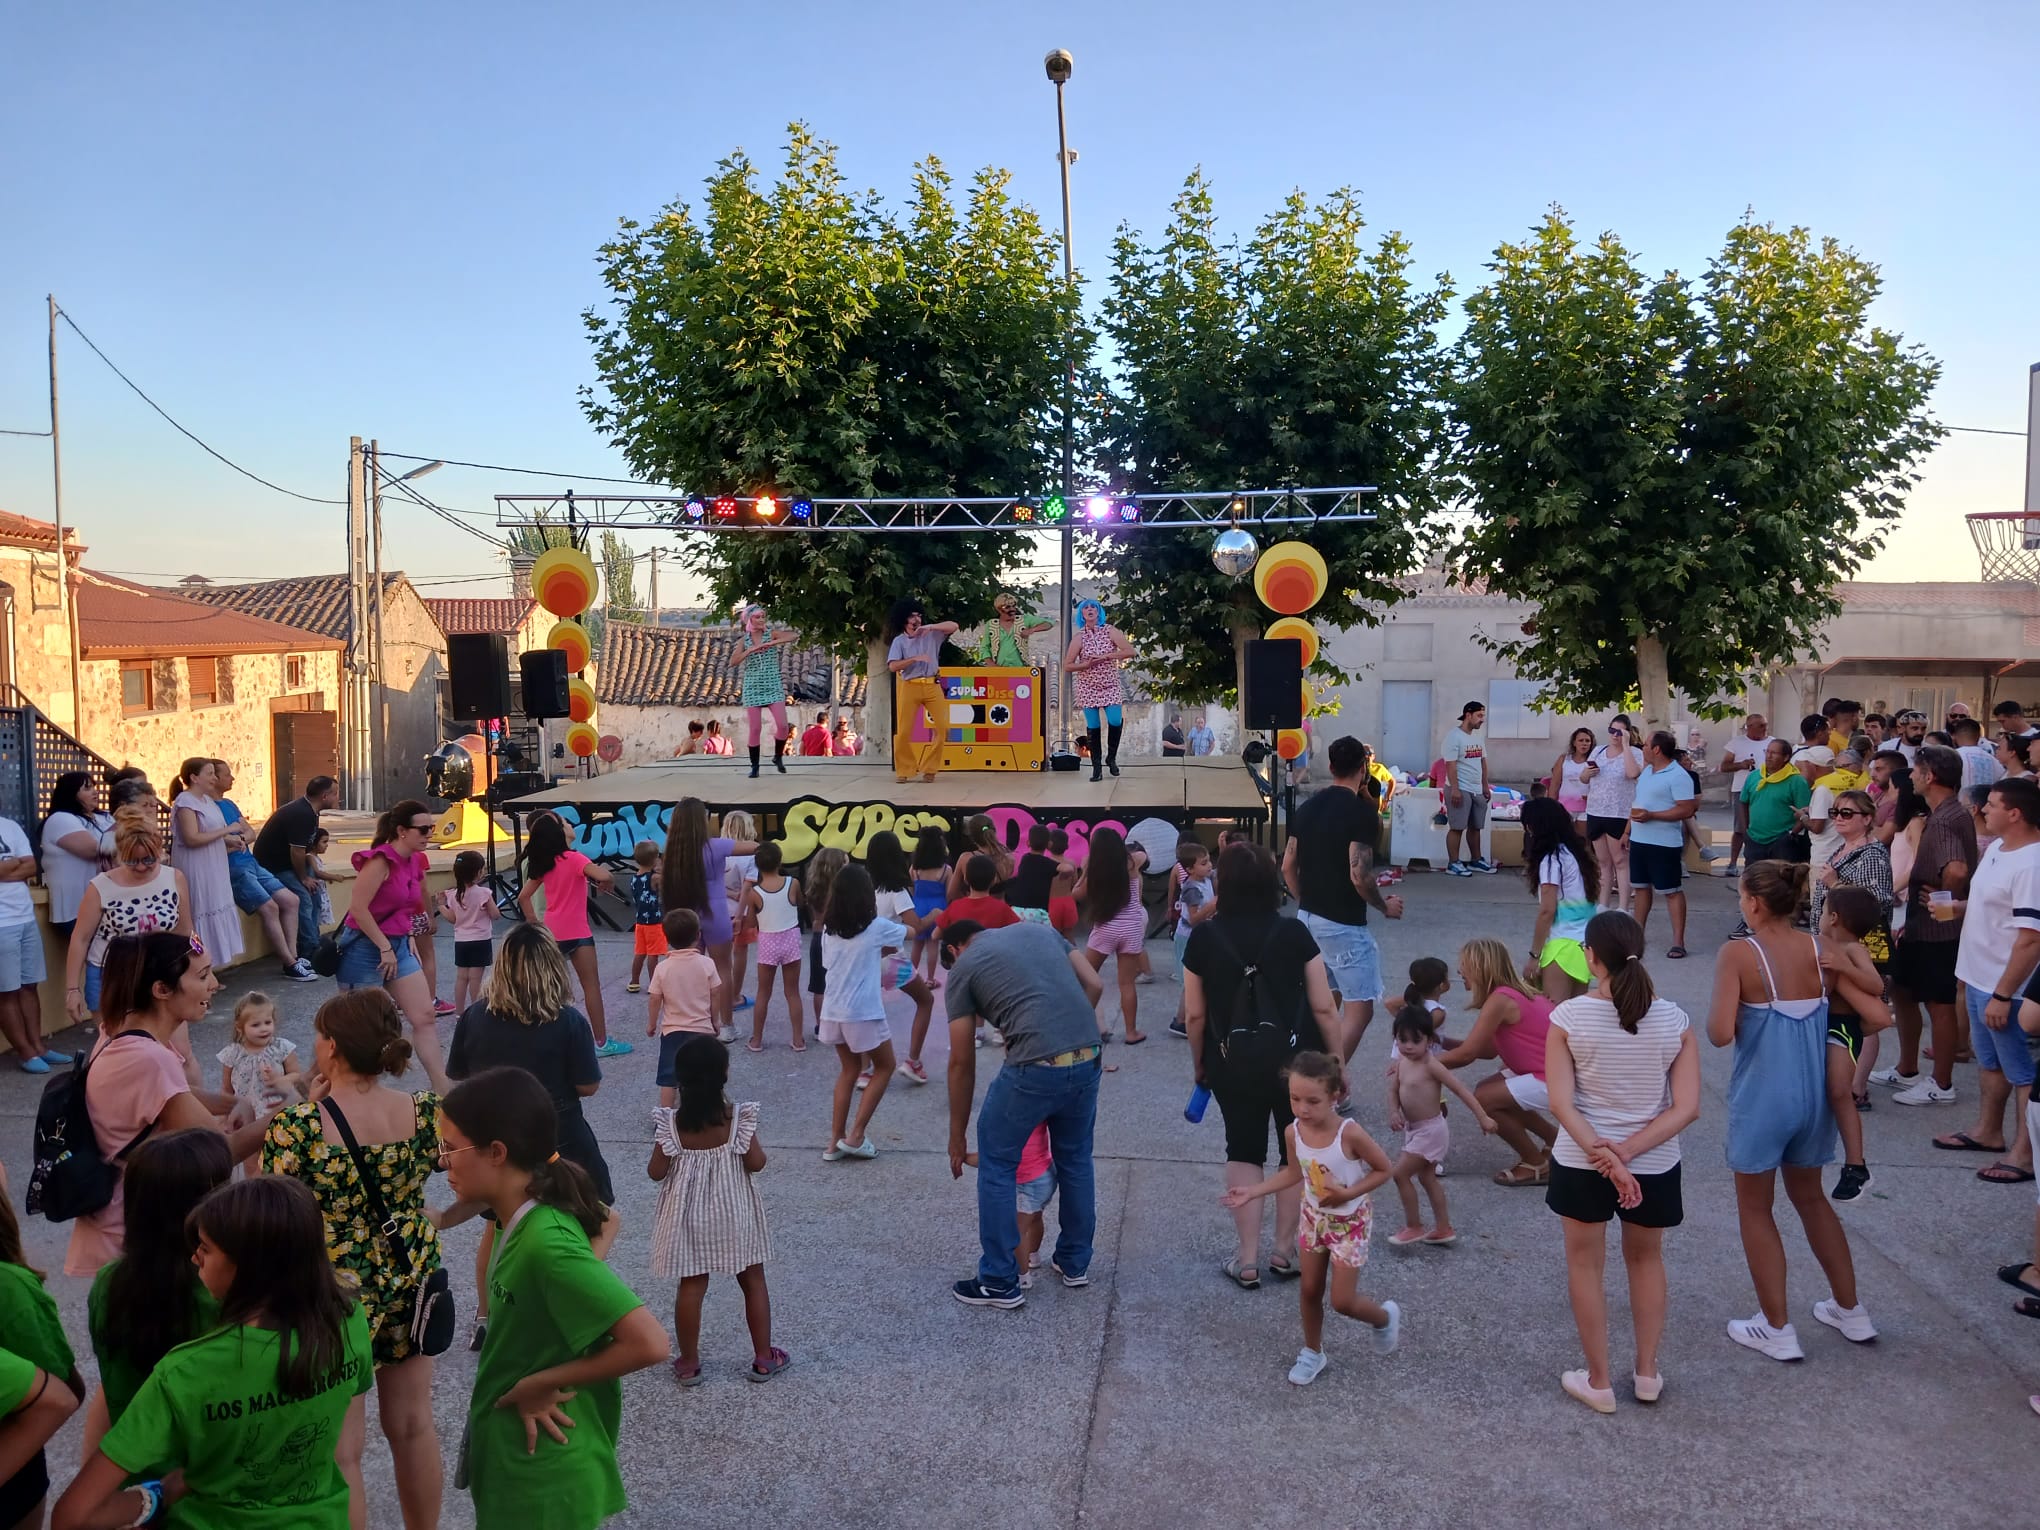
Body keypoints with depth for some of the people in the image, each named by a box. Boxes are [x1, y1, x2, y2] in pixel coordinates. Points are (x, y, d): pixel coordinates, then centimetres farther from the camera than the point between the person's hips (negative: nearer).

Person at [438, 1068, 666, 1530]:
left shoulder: (545, 1244, -28)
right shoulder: (532, 1215, -4)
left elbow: (650, 1344, -30)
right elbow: (606, 1221, 16)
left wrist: (542, 1382, -20)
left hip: (541, 1479, -8)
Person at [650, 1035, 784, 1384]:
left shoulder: (671, 1123, -13)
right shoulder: (738, 1118, -16)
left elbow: (656, 1171, -10)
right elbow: (756, 1163, -14)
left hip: (689, 1215, 1)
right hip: (734, 1213, -1)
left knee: (691, 1285, 12)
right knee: (753, 1281, 14)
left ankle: (689, 1364, 21)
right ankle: (764, 1358, 22)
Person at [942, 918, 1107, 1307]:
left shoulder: (962, 969, 9)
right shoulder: (1038, 929, 22)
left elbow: (962, 1064, 10)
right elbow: (1094, 985, 15)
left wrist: (957, 1136, 18)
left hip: (1035, 1068, -5)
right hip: (1088, 1059, 5)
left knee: (997, 1166, 14)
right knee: (1075, 1160, 25)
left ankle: (1000, 1283, 19)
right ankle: (1075, 1263, 39)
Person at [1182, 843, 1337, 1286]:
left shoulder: (1204, 938, -9)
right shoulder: (1294, 933, -10)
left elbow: (1195, 1015, -3)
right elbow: (1324, 1008, -8)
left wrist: (1199, 1064, 12)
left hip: (1233, 1063, 1)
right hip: (1294, 1059, -1)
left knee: (1244, 1151, 16)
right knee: (1297, 1152, 17)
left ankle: (1247, 1260, 14)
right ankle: (1285, 1251, 26)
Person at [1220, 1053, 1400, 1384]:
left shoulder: (1349, 1133, -31)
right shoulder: (1294, 1132, -16)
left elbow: (1383, 1170, -17)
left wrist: (1347, 1193, -28)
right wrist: (1252, 1191, -2)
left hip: (1349, 1222, -4)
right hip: (1314, 1218, 5)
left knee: (1342, 1301, 1)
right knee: (1309, 1290, 14)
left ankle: (1385, 1316, 33)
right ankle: (1312, 1353, 37)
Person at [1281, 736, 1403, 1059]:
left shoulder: (1307, 806, 6)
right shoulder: (1361, 811, -15)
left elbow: (1288, 867, 10)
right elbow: (1359, 876, -21)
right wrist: (1385, 906, -5)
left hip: (1308, 918, 8)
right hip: (1343, 924, -8)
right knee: (1359, 1009, -2)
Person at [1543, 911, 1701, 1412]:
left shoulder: (1569, 1017, -15)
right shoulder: (1674, 1020, -9)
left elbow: (1561, 1103, -18)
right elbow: (1687, 1108, -12)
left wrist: (1601, 1154, -18)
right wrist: (1627, 1151, -15)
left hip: (1581, 1162, -2)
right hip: (1654, 1165, 2)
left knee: (1585, 1265, 18)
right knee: (1646, 1260, 26)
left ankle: (1599, 1382, 26)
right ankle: (1647, 1372, 35)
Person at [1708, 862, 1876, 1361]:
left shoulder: (1737, 954, -17)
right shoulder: (1821, 950, -3)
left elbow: (1721, 1034, -23)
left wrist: (1713, 1016, -3)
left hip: (1761, 1097, -5)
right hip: (1813, 1093, 5)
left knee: (1755, 1208, 13)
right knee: (1810, 1197, 26)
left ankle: (1776, 1329, 19)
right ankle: (1850, 1311, 36)